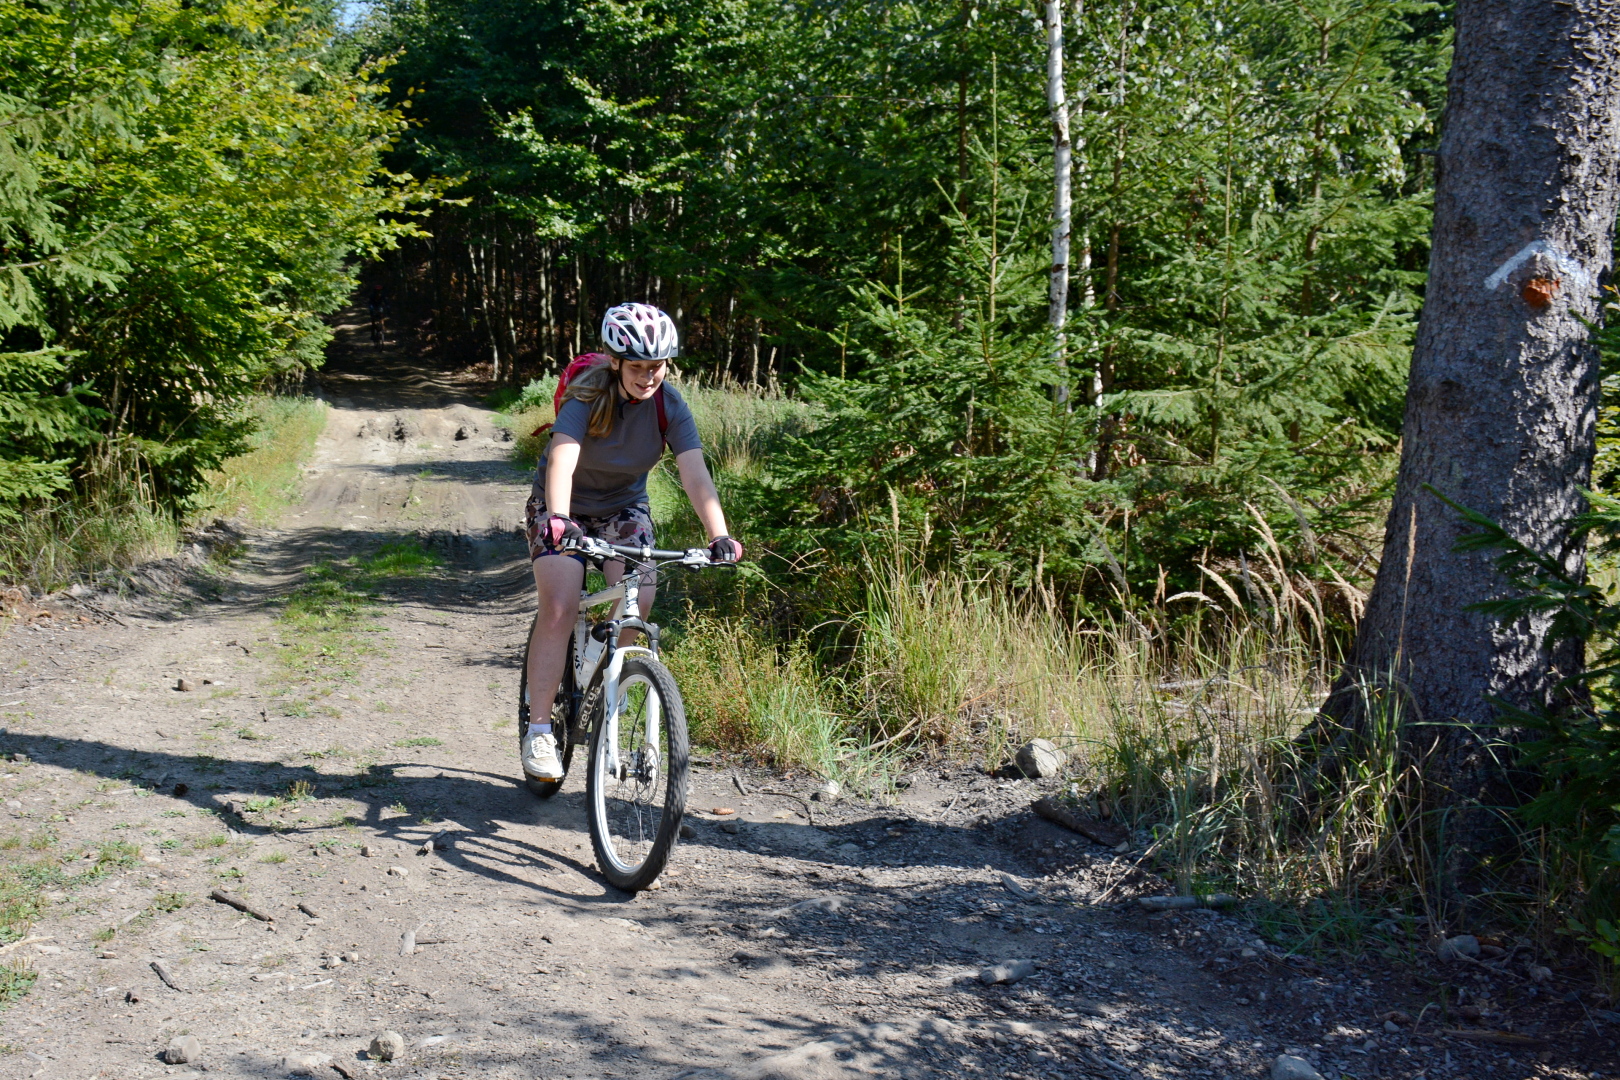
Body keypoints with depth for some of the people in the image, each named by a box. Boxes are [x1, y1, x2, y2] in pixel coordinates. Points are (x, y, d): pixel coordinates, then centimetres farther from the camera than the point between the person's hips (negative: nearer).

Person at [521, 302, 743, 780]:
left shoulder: (669, 404, -18)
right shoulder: (587, 396, -26)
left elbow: (695, 473, -28)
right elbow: (562, 461, -42)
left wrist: (719, 535, -43)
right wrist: (558, 518, -60)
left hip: (625, 508, 3)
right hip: (564, 509, -2)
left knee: (638, 600, -21)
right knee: (559, 609, -20)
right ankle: (538, 731, -14)